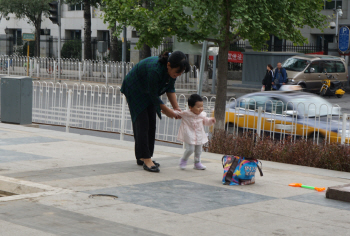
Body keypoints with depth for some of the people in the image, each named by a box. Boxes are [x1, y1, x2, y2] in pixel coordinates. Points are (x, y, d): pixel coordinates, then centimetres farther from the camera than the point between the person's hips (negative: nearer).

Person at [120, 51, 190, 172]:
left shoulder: (172, 69, -17)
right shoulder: (155, 69, -40)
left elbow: (170, 88, -1)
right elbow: (153, 95, -29)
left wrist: (176, 108, -8)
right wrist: (166, 110, -19)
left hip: (147, 92, 8)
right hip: (134, 89, -8)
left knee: (151, 124, 3)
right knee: (142, 123, -14)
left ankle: (141, 157, 9)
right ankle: (146, 159, -17)